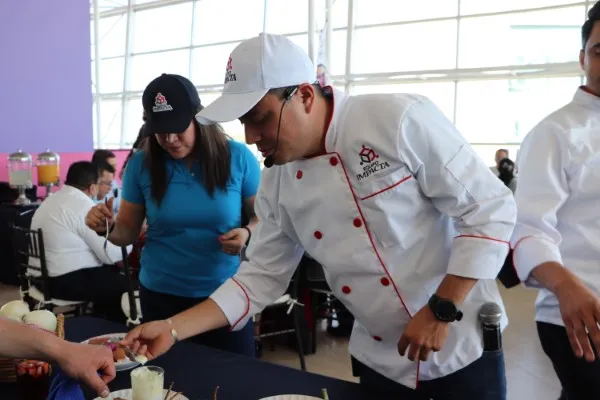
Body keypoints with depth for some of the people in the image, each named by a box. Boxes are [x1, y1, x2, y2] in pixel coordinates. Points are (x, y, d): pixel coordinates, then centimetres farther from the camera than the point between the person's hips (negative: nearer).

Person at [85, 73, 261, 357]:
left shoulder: (237, 156, -8)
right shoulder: (141, 164, -3)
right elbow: (128, 231, 4)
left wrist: (247, 233, -19)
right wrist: (107, 227, -17)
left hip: (226, 293, -1)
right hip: (161, 296, 1)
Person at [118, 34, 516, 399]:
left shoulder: (402, 119, -20)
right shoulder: (277, 183, -4)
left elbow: (490, 207, -17)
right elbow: (262, 276, 2)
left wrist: (442, 311, -19)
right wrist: (173, 328, -5)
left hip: (462, 346, -4)